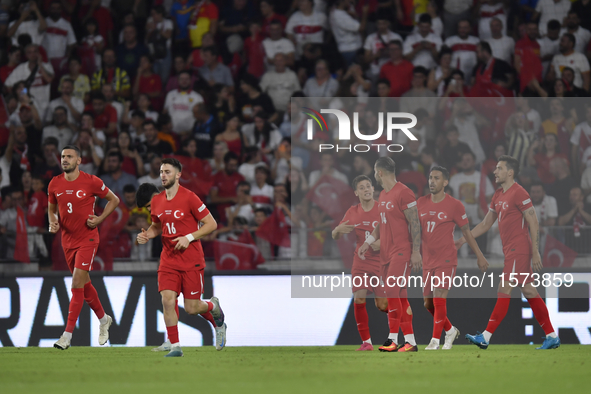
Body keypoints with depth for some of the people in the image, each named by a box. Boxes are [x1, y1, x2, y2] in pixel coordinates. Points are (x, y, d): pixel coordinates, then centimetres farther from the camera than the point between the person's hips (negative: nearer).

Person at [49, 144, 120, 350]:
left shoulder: (91, 182, -11)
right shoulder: (55, 184, 1)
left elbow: (114, 199, 3)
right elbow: (51, 207, 18)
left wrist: (99, 219, -9)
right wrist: (52, 222, -3)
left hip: (87, 239, -5)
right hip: (68, 240, 5)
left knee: (77, 284, -14)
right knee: (84, 285, 16)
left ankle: (67, 334, -15)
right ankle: (103, 319, 38)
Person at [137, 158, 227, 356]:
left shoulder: (189, 198, -11)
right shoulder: (157, 201, 6)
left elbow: (211, 224, -9)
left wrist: (189, 237, -19)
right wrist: (146, 235, 1)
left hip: (191, 261, -4)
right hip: (168, 261, 4)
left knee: (191, 308, -1)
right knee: (167, 301, -13)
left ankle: (214, 308, 34)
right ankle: (175, 347, -5)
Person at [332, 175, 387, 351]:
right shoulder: (352, 213, 5)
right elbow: (335, 236, 11)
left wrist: (383, 243, -19)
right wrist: (338, 230, -13)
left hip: (381, 262, -2)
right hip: (361, 262, 2)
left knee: (382, 305, -5)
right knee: (359, 298, -12)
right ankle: (366, 341, -3)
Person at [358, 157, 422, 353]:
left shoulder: (403, 193, -12)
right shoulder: (383, 195, 17)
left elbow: (415, 224, -13)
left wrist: (416, 252, -17)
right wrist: (368, 242, 15)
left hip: (401, 252, -9)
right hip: (386, 252, 9)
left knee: (393, 292, -15)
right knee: (400, 298, 7)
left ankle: (392, 339, -14)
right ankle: (410, 342, 8)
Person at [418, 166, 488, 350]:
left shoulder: (454, 205, -6)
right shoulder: (421, 203, 6)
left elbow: (467, 232, 0)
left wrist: (479, 256, 2)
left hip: (446, 261, -5)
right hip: (427, 262, 5)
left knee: (439, 299, -15)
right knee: (429, 304, 9)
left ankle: (435, 340, -7)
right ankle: (450, 331, 31)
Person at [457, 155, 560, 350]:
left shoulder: (519, 193, -12)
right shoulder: (498, 195, 16)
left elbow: (533, 223, -13)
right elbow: (486, 224, 22)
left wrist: (535, 252, -17)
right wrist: (462, 240, 17)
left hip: (518, 250, -9)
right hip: (510, 251, 9)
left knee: (504, 291, -10)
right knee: (529, 292, 9)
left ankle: (485, 337, -12)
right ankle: (552, 336, 12)